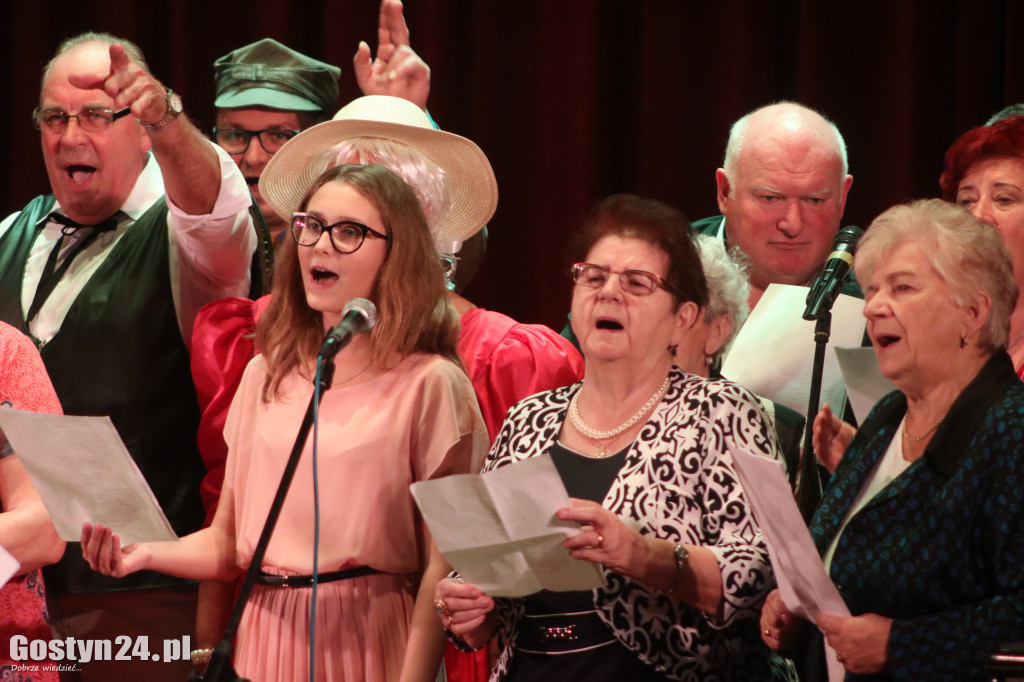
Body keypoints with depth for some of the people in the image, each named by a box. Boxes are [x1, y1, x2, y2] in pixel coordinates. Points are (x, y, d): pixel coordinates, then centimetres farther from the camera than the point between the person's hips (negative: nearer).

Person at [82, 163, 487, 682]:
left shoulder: (428, 384, -7)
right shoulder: (266, 375, 8)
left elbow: (442, 566, -10)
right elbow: (226, 543, 10)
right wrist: (145, 553, -7)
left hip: (366, 640, -4)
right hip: (264, 638, 5)